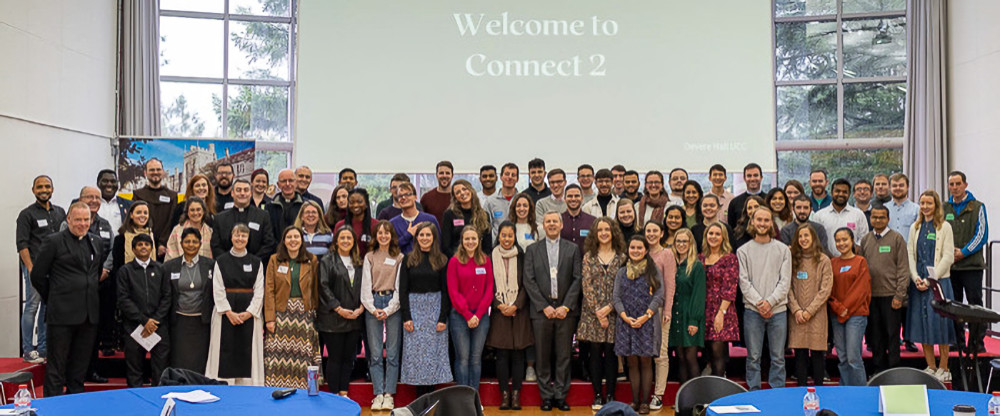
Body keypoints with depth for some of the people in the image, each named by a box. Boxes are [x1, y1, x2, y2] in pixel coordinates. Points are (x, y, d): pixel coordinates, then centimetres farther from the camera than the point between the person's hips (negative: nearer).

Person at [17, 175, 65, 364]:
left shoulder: (60, 212, 15)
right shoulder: (27, 214, -1)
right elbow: (21, 244, -6)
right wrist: (30, 268, -14)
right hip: (35, 267, -5)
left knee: (48, 307, 9)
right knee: (32, 306, -5)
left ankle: (43, 348, 16)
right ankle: (28, 351, 1)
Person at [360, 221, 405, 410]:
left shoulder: (399, 258, 5)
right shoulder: (369, 257, 11)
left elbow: (399, 286, 0)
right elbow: (366, 286, 6)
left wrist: (389, 309, -9)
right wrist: (373, 308, -6)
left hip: (394, 305, -1)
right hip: (373, 305, 1)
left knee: (392, 354, -1)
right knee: (375, 354, 0)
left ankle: (389, 395, 4)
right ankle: (378, 394, 4)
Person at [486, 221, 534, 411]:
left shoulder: (521, 257, 4)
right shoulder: (491, 258, 5)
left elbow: (525, 285, 2)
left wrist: (516, 305, -9)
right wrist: (499, 305, -8)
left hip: (519, 311, 0)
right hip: (499, 311, 0)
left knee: (518, 353, 0)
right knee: (502, 354, 0)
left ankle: (516, 395, 6)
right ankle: (504, 394, 6)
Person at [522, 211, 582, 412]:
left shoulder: (573, 249, 8)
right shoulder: (532, 250, 8)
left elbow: (577, 279, 2)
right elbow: (529, 281, 1)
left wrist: (566, 306, -8)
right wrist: (544, 306, -8)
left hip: (565, 310, 0)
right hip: (541, 311, 0)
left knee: (564, 356, 3)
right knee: (543, 357, 3)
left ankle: (561, 396, 12)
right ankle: (546, 396, 13)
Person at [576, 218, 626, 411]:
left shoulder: (621, 257, 4)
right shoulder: (589, 257, 4)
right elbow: (586, 286, -2)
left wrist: (609, 307, -11)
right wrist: (598, 311, -9)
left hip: (613, 313, 0)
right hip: (592, 313, 0)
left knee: (611, 354, 3)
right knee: (595, 353, 3)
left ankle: (610, 396, 11)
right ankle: (597, 396, 11)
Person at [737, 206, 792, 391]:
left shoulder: (783, 249, 8)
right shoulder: (743, 250, 6)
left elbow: (785, 280, 1)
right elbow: (743, 281, -1)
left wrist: (770, 301, -11)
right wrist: (758, 302, -12)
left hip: (778, 310, 1)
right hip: (753, 311, -1)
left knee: (778, 358, 6)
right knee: (753, 357, 3)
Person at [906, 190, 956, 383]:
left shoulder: (944, 227, -1)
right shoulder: (915, 227, 12)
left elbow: (948, 257, -6)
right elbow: (910, 254, 9)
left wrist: (931, 279, -12)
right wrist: (916, 278, -5)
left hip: (939, 281, -4)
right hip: (919, 283, 4)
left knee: (939, 322, -4)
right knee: (922, 323, 5)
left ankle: (943, 368, 6)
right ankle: (931, 367, 14)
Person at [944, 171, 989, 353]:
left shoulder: (977, 207, 2)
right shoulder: (944, 209, 12)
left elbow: (982, 234, -4)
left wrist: (964, 252, -12)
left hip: (972, 265, -3)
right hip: (950, 265, 3)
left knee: (975, 304, -2)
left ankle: (977, 343, 4)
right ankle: (957, 343, 15)